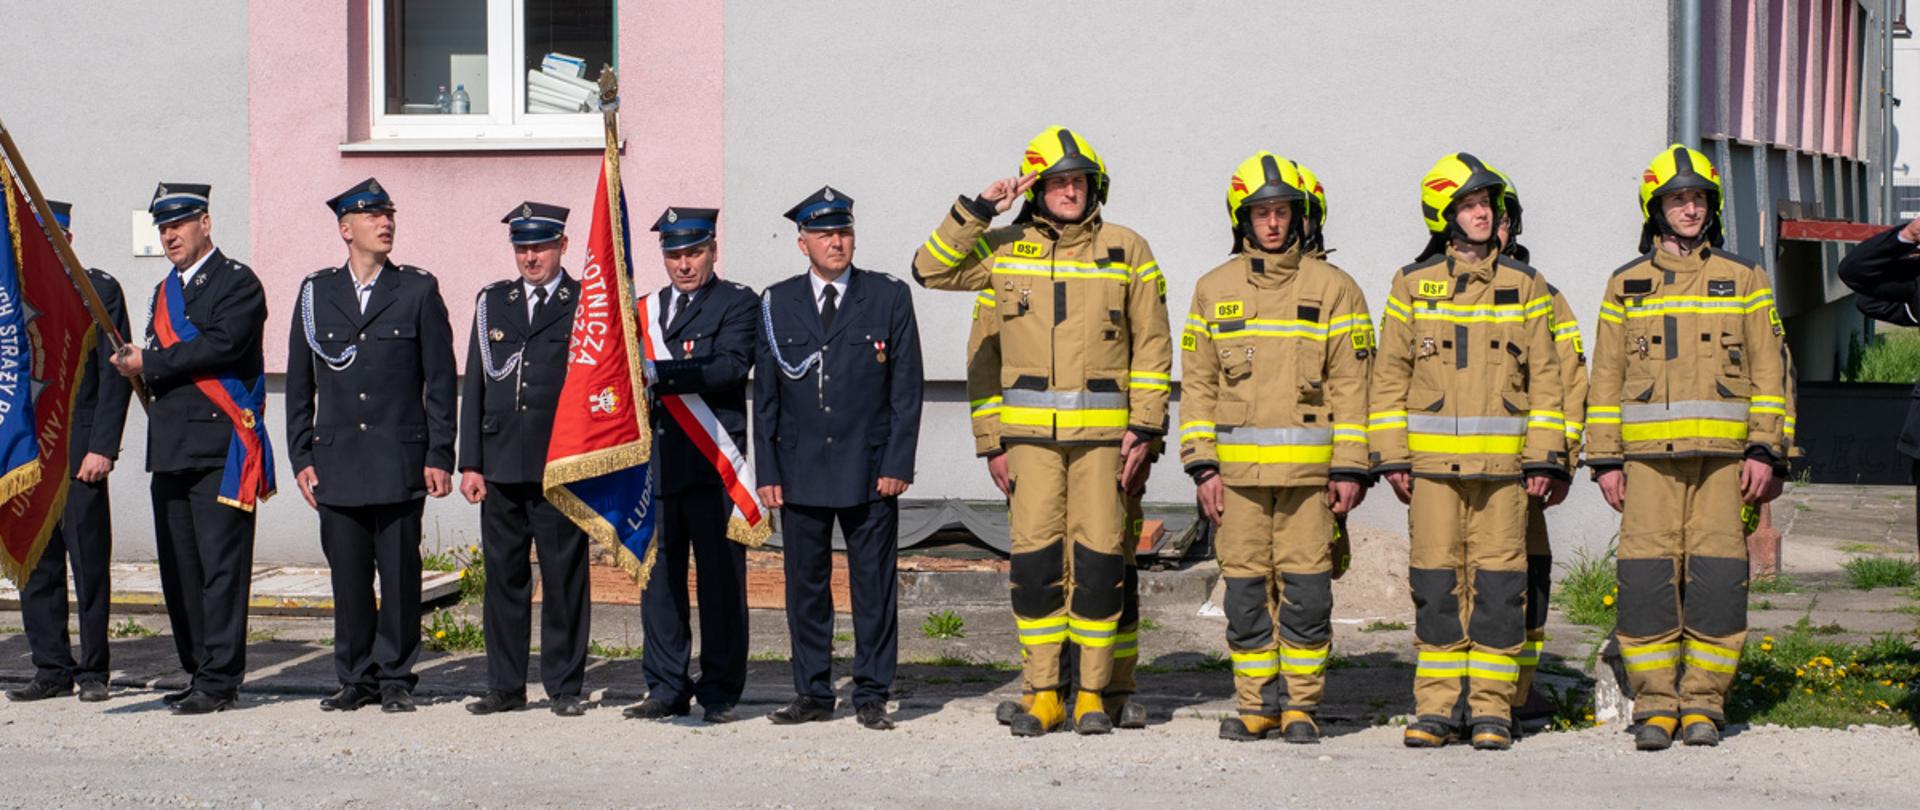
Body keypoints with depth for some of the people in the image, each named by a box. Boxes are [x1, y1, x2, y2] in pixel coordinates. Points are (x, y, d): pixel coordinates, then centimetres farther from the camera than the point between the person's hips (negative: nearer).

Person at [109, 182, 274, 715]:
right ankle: (198, 673, 15)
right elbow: (155, 360, 21)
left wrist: (150, 363, -11)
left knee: (221, 566, -7)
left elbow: (222, 344, -17)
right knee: (179, 569, 8)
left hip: (220, 448, -8)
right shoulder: (165, 292, 23)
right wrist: (136, 366, -2)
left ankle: (219, 681, -5)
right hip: (171, 450, 8)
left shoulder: (238, 283, -2)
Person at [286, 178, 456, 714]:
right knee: (347, 577, 4)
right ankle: (356, 679, 14)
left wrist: (439, 457, -3)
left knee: (400, 574, -1)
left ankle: (395, 676, 10)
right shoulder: (315, 292, 10)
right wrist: (301, 457, 5)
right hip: (337, 462, 2)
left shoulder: (418, 290, 4)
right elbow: (299, 384, 12)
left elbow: (440, 381, 3)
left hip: (399, 462, -2)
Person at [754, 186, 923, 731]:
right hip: (800, 471, 2)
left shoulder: (889, 298, 3)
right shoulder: (777, 303, 7)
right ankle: (812, 695, 15)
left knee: (874, 584, 1)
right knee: (805, 585, 6)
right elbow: (765, 394, 8)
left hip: (869, 470, -2)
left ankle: (872, 696, 9)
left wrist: (897, 464, -6)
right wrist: (767, 471, 1)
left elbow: (907, 388, 1)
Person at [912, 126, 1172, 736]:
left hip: (1102, 432, -1)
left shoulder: (1126, 250, 5)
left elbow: (1153, 348, 6)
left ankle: (1093, 696, 9)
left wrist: (1144, 429, -1)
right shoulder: (1005, 250, 8)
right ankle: (1041, 696, 8)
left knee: (1099, 561, -1)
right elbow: (930, 270, 4)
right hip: (1031, 433, 1)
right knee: (1034, 561, -1)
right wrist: (977, 209, -2)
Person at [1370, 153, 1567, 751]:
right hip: (1432, 462, 0)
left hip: (1503, 462, 0)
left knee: (1498, 583, -1)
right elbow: (1390, 375, 8)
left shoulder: (1524, 286, 9)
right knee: (1436, 583, 1)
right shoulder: (1413, 285, 7)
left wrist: (1544, 458, 2)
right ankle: (1437, 707, 8)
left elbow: (1545, 376, 8)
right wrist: (1391, 456, 1)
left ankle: (1491, 708, 5)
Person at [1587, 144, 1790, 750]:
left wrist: (1765, 452, -1)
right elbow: (1606, 377, 13)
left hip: (1723, 455, 0)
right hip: (1648, 456, 1)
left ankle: (1703, 702, 5)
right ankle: (1654, 703, 2)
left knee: (1717, 577, -4)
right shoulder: (1626, 286, 14)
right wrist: (1605, 460, 5)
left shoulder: (1743, 280, 11)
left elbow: (1770, 370, 8)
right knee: (1647, 577, -5)